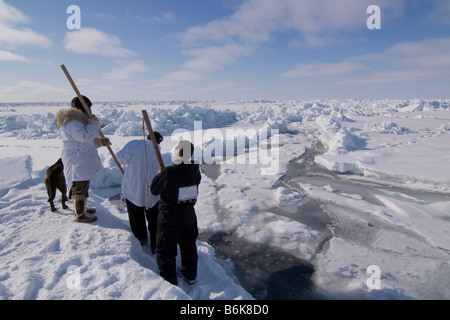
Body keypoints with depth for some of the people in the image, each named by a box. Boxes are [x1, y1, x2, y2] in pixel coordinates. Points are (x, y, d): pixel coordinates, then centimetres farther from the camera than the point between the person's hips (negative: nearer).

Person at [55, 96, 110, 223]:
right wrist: (94, 123, -20)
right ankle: (80, 215, 9)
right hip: (76, 162, -11)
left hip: (83, 161, 11)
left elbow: (89, 140, 22)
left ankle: (82, 209, 36)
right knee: (80, 188, -2)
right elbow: (84, 136, -32)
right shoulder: (72, 122, -19)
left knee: (83, 187, 21)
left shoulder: (78, 120, 17)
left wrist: (100, 141, 5)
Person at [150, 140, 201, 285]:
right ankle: (190, 275, 41)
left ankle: (169, 281, 23)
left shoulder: (169, 172, -27)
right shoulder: (195, 171, -9)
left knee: (165, 251, 13)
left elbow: (154, 189, -14)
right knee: (189, 246, 25)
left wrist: (160, 175, 4)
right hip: (189, 214, 6)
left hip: (169, 217, -5)